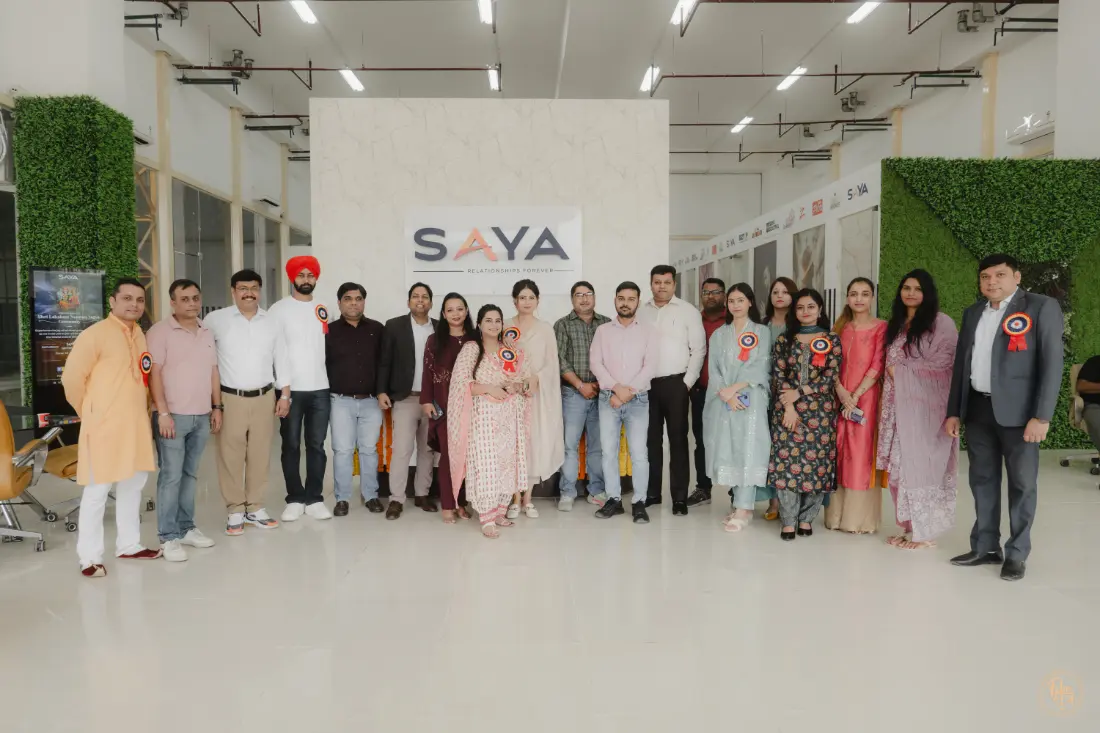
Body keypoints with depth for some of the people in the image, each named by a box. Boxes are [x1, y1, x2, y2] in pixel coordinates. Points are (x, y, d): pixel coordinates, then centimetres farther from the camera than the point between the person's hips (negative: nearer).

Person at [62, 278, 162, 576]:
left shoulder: (140, 334, 12)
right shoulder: (94, 334, -11)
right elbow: (72, 378, -9)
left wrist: (139, 410, 12)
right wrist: (90, 413, 1)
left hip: (136, 423, 7)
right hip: (105, 426, -7)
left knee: (133, 485, 15)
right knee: (97, 490, -2)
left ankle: (129, 545, 28)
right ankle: (89, 557, 7)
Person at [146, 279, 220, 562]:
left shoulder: (207, 333, 14)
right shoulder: (160, 332, -6)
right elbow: (154, 374, -10)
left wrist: (217, 407, 13)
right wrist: (163, 413, -16)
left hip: (202, 416, 6)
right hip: (173, 415, -6)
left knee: (190, 474, 11)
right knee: (171, 476, -3)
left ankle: (186, 528, 19)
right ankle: (169, 537, 3)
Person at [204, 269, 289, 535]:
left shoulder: (271, 322, 7)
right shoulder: (217, 319, -3)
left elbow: (281, 360, 9)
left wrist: (285, 395, 5)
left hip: (264, 398, 3)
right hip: (230, 399, -2)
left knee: (260, 455, 7)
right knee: (231, 456, 1)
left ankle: (255, 508, 19)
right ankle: (235, 511, 13)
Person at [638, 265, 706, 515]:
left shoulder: (688, 311, 1)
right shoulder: (641, 313, 10)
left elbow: (699, 349, -2)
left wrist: (687, 382, -7)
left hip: (674, 383, -3)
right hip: (646, 384, 3)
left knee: (678, 439, 0)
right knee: (651, 439, 9)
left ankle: (680, 497, 5)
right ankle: (652, 492, 19)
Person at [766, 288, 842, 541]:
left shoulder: (832, 340, 6)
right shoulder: (784, 340, 10)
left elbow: (831, 377, -3)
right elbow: (778, 375, 2)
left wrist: (798, 394, -11)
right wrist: (788, 406, -10)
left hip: (820, 411, 0)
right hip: (787, 409, 0)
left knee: (816, 461, 0)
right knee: (787, 461, -5)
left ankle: (806, 518, 13)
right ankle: (788, 520, 1)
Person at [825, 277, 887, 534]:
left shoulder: (881, 327, -2)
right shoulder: (840, 327, 11)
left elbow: (877, 366, -9)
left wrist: (856, 395, -15)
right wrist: (841, 391, -10)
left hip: (866, 398, -4)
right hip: (839, 398, 4)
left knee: (862, 454, -3)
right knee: (838, 453, 6)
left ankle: (860, 517, 5)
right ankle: (837, 514, 15)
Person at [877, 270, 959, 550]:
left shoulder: (941, 322, -4)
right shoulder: (895, 324, 17)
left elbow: (942, 362, -13)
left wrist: (901, 371, -8)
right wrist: (891, 373, 3)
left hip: (926, 406, -6)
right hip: (899, 405, 6)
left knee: (920, 465, -4)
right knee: (900, 466, 6)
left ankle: (925, 531, 6)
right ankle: (909, 527, 16)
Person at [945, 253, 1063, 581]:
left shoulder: (1041, 307, -4)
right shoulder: (972, 313, 13)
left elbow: (1052, 363, -9)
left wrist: (1041, 416, -16)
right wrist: (954, 411, 11)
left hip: (1018, 411, -5)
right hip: (978, 409, 5)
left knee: (1022, 483, 5)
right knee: (982, 481, 11)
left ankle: (1017, 554, 17)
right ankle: (985, 547, 23)